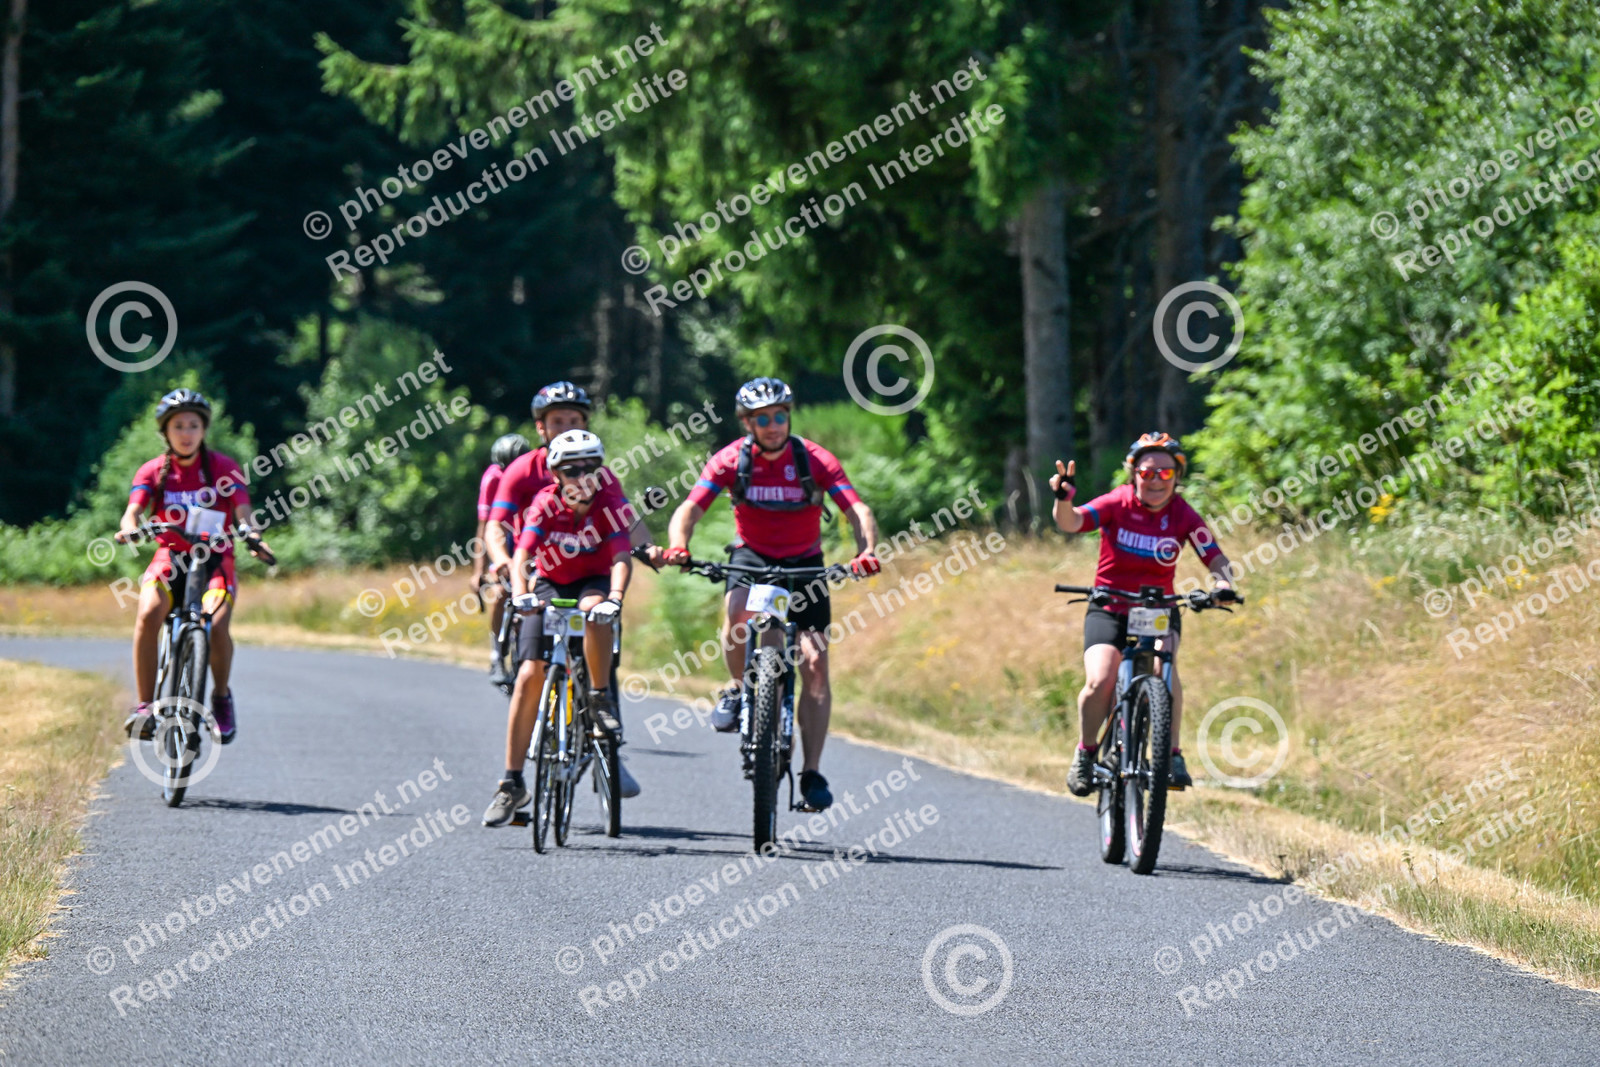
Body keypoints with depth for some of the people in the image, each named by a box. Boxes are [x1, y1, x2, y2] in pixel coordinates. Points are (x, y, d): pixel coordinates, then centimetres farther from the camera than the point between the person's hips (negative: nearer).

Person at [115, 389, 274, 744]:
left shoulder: (224, 469, -1)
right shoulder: (153, 472, 2)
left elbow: (242, 512, -11)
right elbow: (133, 510, -11)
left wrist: (250, 533, -34)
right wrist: (130, 528, -35)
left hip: (215, 562, -1)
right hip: (169, 558, 1)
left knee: (216, 626, -28)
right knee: (149, 614, -30)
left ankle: (221, 697, 1)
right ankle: (144, 707, -23)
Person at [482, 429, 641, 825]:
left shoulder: (608, 500, -22)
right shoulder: (546, 503, -21)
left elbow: (622, 556, -33)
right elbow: (522, 554, -32)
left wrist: (615, 596, -52)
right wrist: (519, 595, -51)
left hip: (593, 581, -1)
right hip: (550, 585, 1)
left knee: (595, 610, -39)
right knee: (529, 676, -12)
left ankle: (601, 698, -17)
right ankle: (512, 784, -7)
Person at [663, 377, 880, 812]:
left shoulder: (815, 460, -15)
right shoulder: (732, 460, -13)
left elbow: (857, 511, -23)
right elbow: (690, 508, -21)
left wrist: (867, 552, -43)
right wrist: (677, 546, -43)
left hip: (804, 563, 0)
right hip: (752, 556, 0)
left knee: (815, 665, -11)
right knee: (737, 614, -35)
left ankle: (812, 773, -6)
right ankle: (737, 690, -5)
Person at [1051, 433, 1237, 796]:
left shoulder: (1183, 516, -7)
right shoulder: (1117, 504, -12)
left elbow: (1215, 557, -13)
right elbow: (1071, 522, -27)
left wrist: (1224, 584, -35)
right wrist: (1063, 498, -49)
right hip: (1109, 610, -1)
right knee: (1100, 682, -22)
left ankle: (1173, 755, -19)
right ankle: (1086, 751, 5)